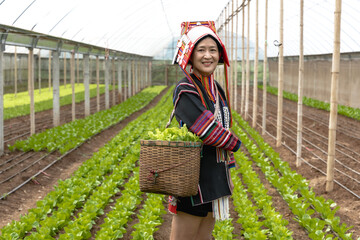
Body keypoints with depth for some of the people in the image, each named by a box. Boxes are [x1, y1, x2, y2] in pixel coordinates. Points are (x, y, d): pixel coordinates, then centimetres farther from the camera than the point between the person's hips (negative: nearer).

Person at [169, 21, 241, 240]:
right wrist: (235, 143, -6)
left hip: (215, 180, 8)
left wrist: (227, 174, 16)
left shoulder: (218, 90, 11)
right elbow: (208, 131, -23)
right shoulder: (185, 90, -16)